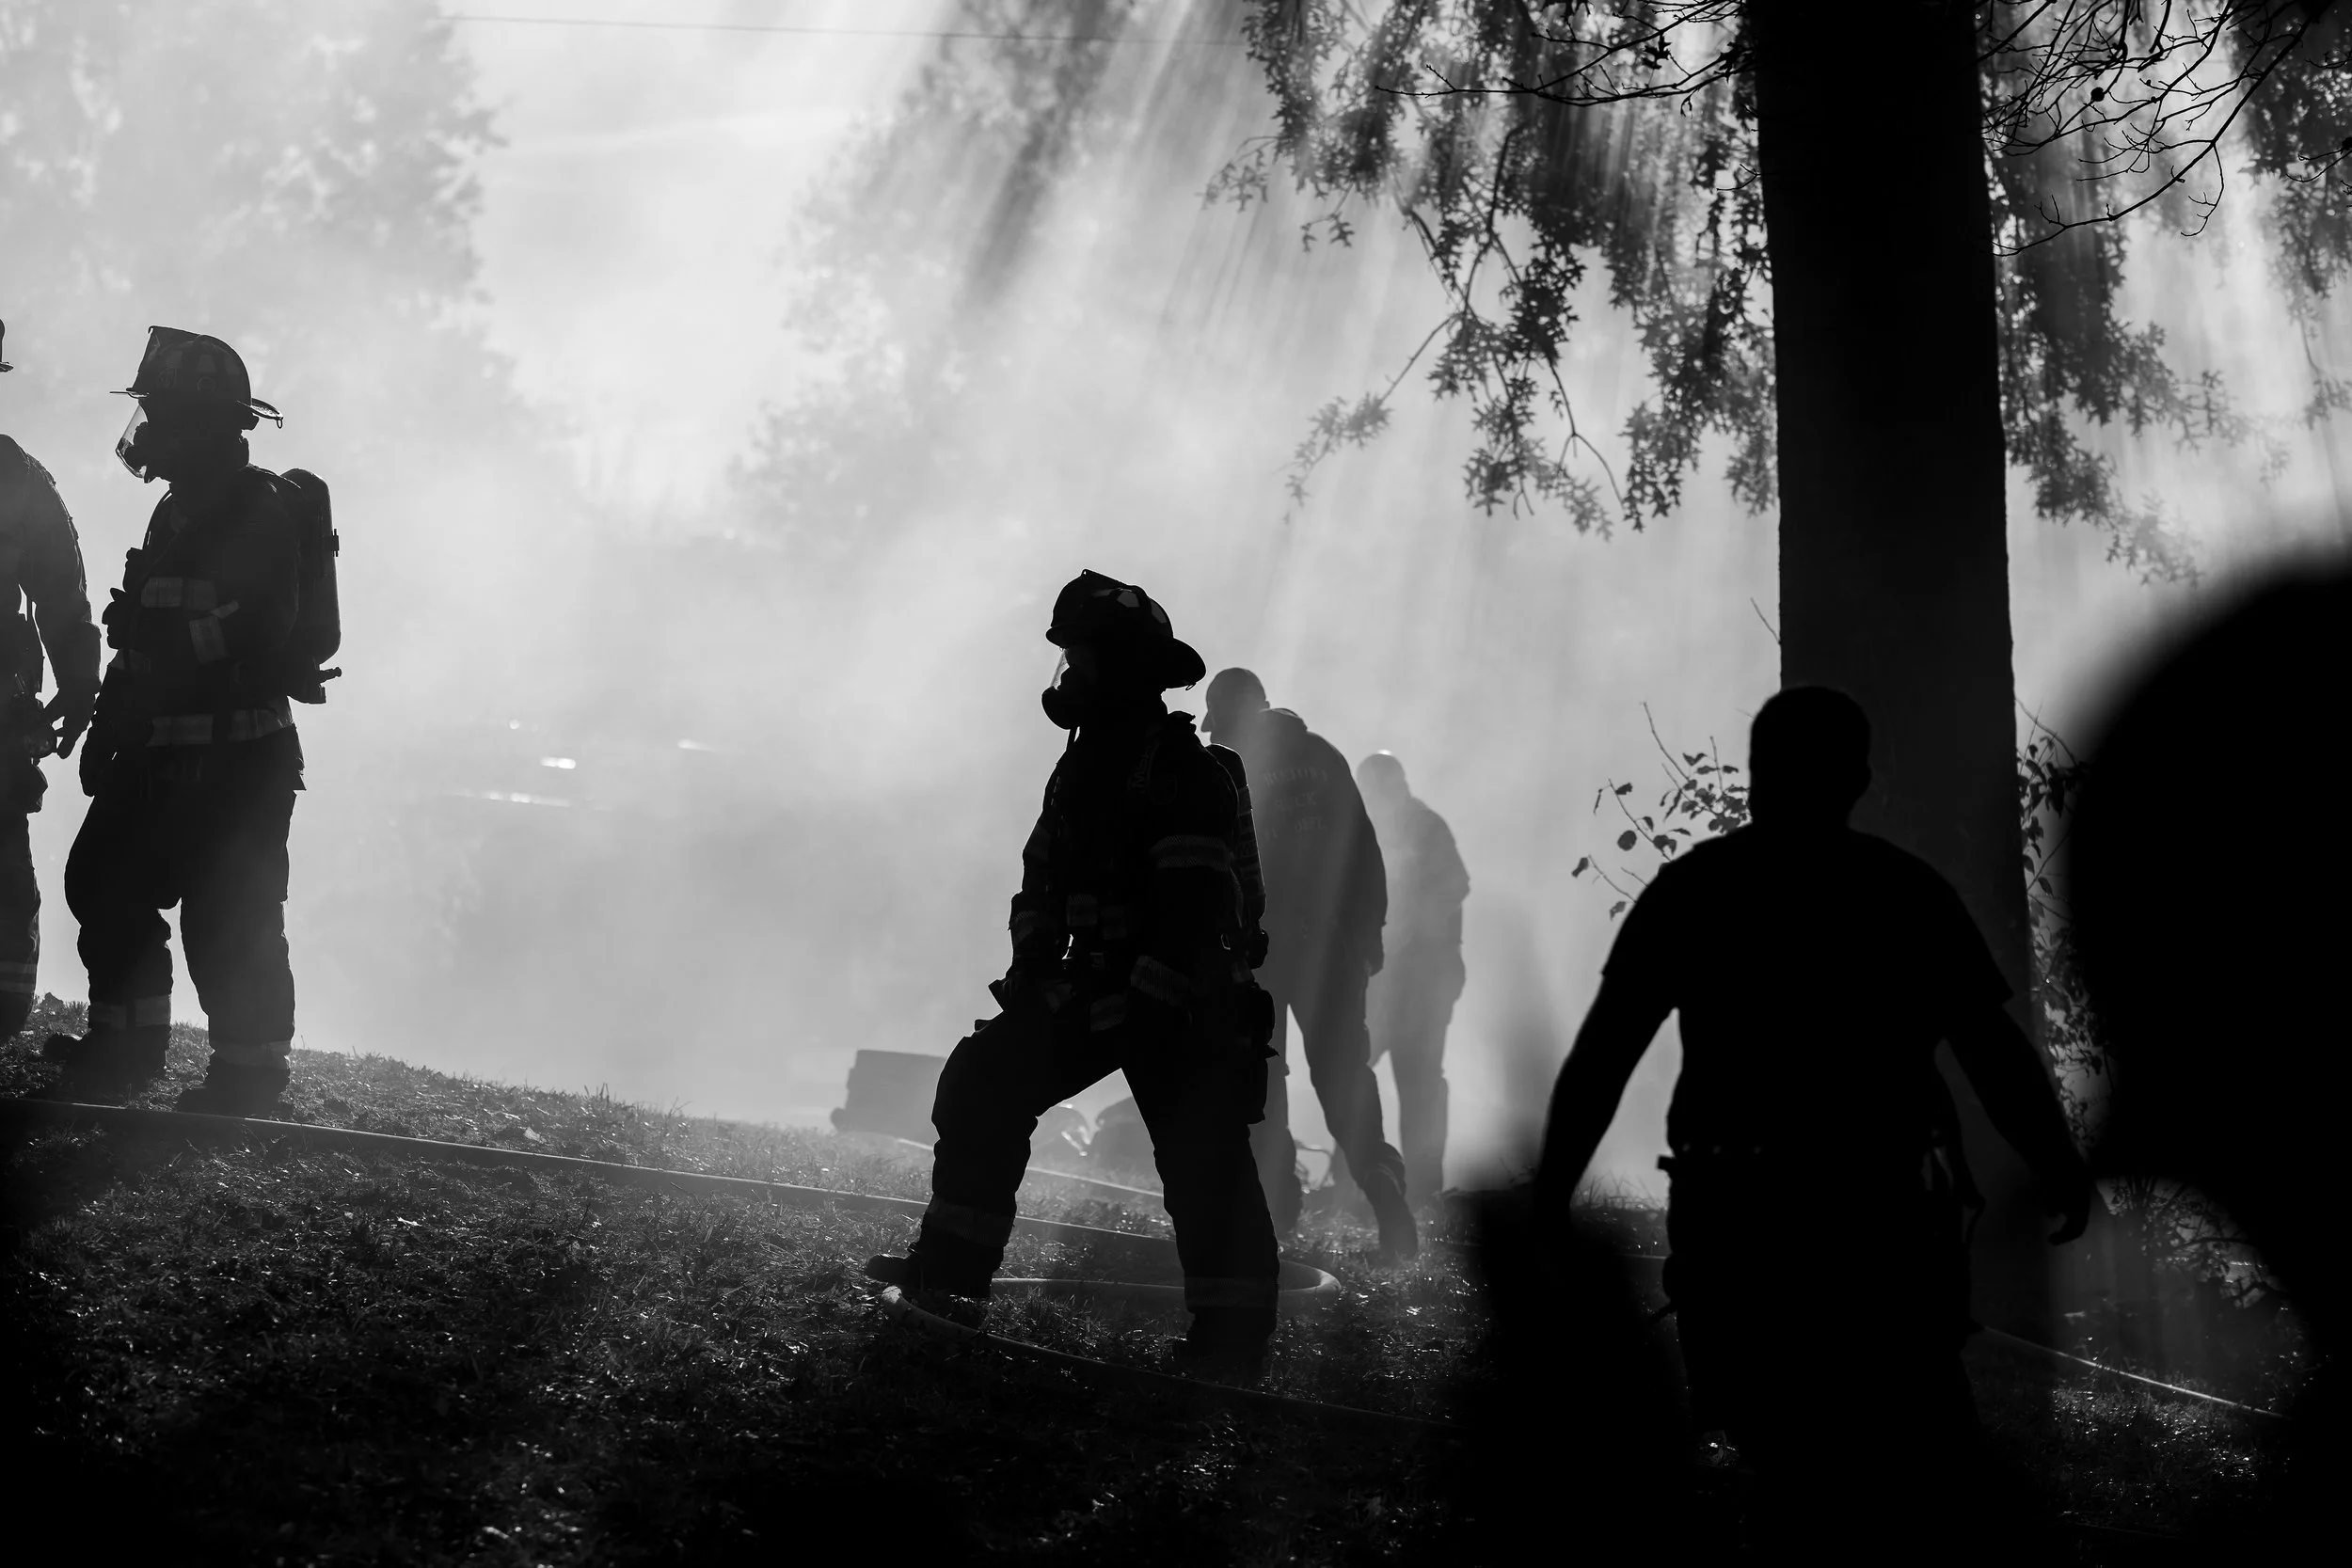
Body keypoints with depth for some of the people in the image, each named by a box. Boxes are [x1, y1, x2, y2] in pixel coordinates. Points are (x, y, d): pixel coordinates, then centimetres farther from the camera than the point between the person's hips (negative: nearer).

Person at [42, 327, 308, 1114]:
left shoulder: (258, 515, -13)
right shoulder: (180, 512, 16)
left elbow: (248, 637, -23)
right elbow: (143, 637, 19)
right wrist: (110, 724, 15)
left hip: (238, 757, -10)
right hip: (165, 750, 10)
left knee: (226, 915, -7)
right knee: (101, 879, 10)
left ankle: (250, 1065, 3)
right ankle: (125, 1042, 19)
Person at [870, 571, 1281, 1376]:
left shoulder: (1185, 773, -16)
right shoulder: (1083, 766, 13)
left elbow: (1194, 913, -22)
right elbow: (1043, 884, 16)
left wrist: (1148, 1007, -24)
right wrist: (1029, 974, 4)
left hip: (1182, 1005, -9)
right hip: (1095, 989, 9)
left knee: (1202, 1159, -9)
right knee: (983, 1079, 1)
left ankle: (1231, 1340, -5)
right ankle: (951, 1266, 5)